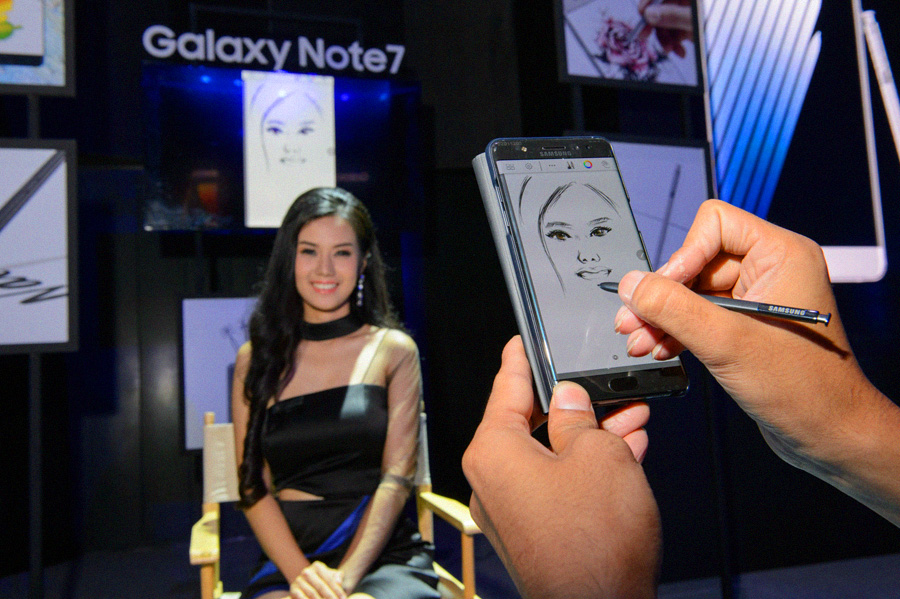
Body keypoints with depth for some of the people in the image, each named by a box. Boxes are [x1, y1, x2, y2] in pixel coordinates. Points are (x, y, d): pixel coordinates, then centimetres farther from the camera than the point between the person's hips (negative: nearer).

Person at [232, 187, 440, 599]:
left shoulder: (395, 350, 3)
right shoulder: (256, 359, 7)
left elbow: (396, 478, -3)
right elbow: (254, 487, 4)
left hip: (384, 558, -1)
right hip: (288, 561, 1)